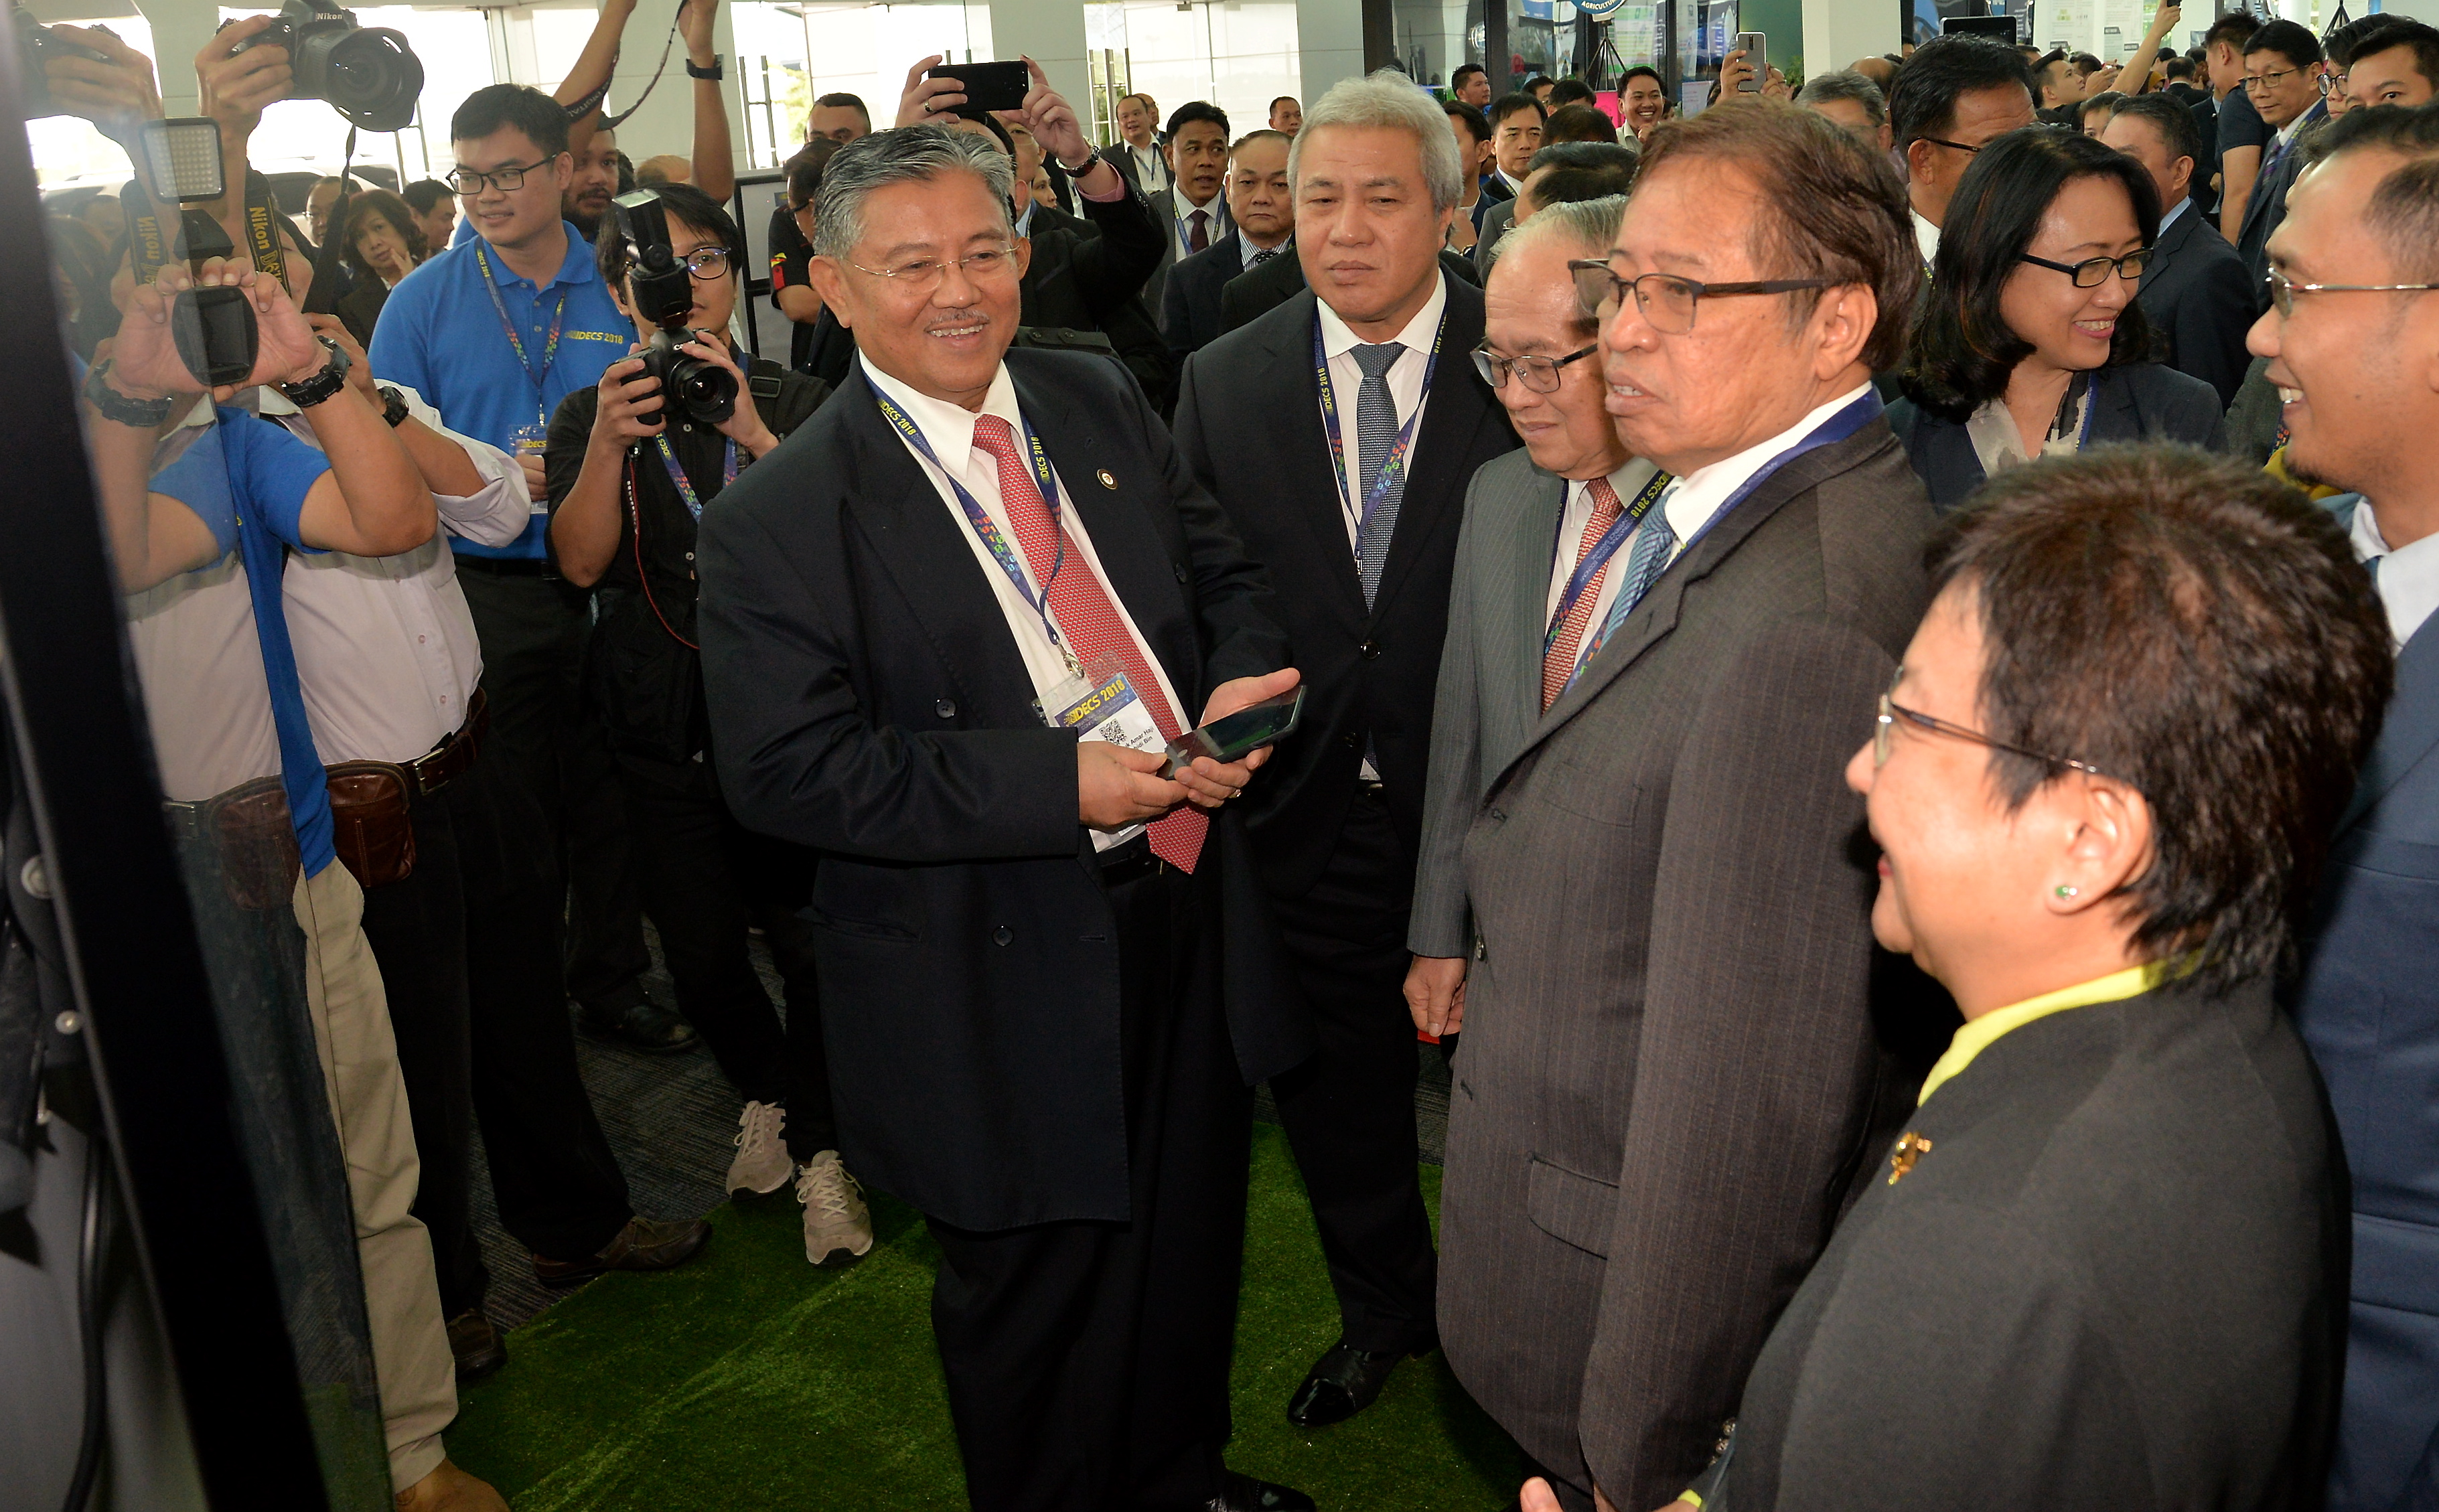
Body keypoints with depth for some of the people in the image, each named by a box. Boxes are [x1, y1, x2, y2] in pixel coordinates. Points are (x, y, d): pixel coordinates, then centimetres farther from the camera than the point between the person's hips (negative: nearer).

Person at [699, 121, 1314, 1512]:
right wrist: (1060, 784, -26)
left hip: (1191, 910, 6)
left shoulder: (1101, 405, 4)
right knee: (1038, 1299, 14)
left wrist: (1242, 680, -13)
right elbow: (787, 770, -20)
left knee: (1192, 1250, 25)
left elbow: (1227, 573, 11)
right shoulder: (779, 520, -14)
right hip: (1007, 971, -6)